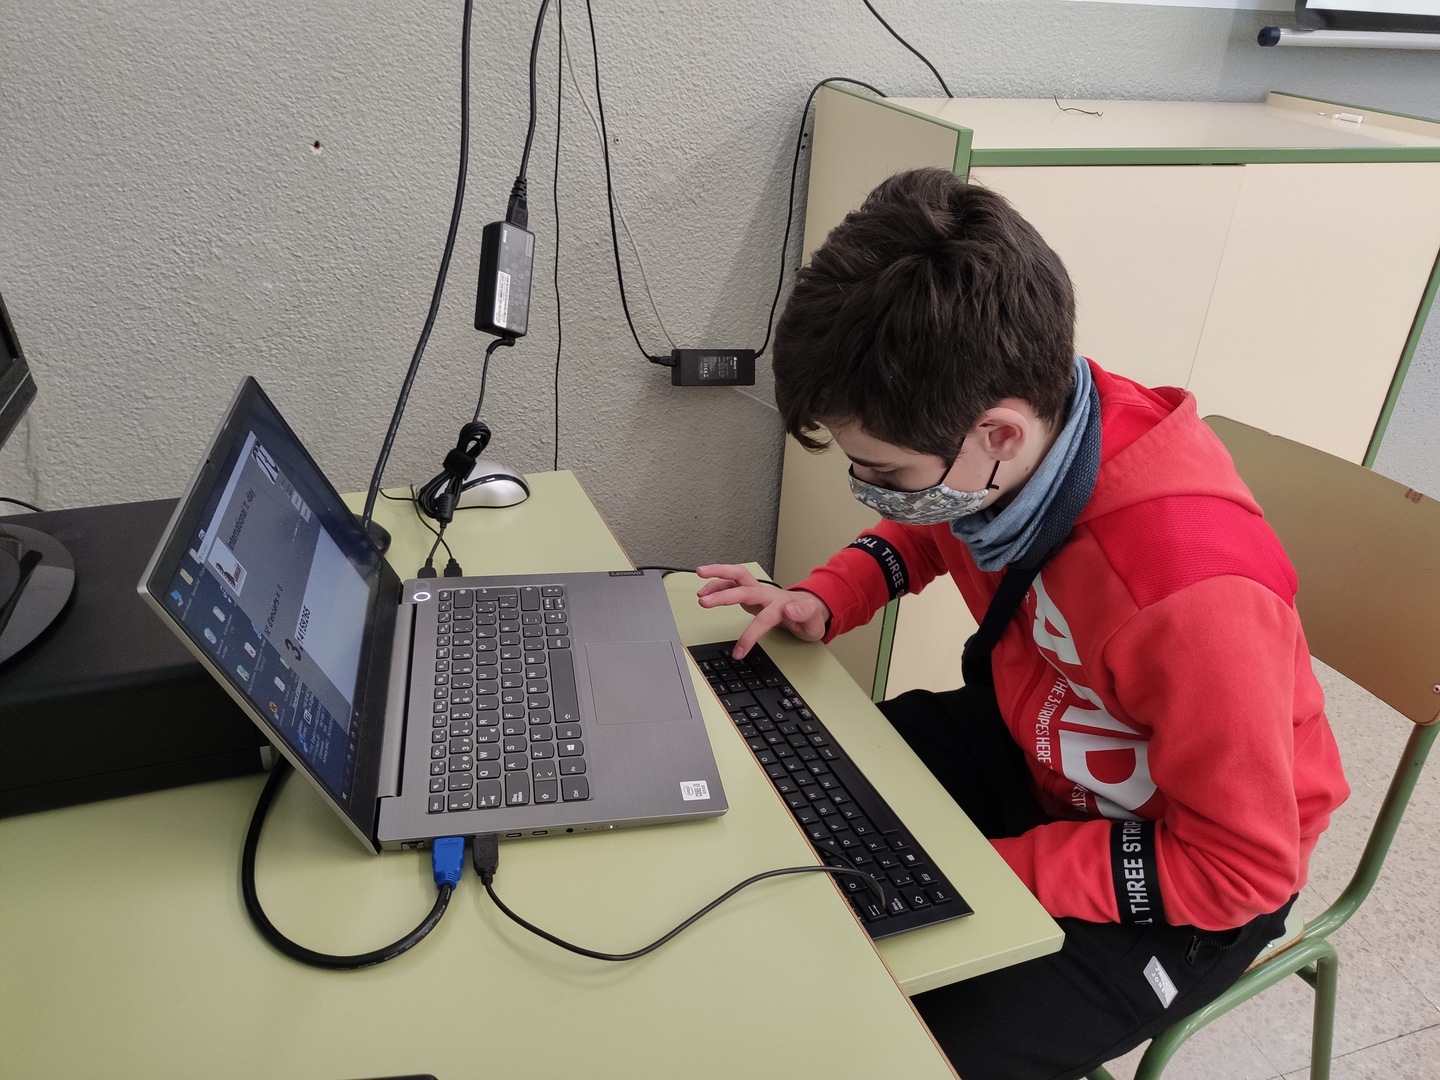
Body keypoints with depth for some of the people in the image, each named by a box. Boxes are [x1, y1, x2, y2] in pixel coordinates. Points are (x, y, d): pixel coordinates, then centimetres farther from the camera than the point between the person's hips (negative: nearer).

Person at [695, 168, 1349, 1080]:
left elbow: (1243, 869, -24)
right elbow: (931, 530, 8)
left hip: (1189, 888, -6)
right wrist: (826, 602, -10)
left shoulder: (1193, 593, -39)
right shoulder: (1014, 432, -18)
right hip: (1028, 742, 6)